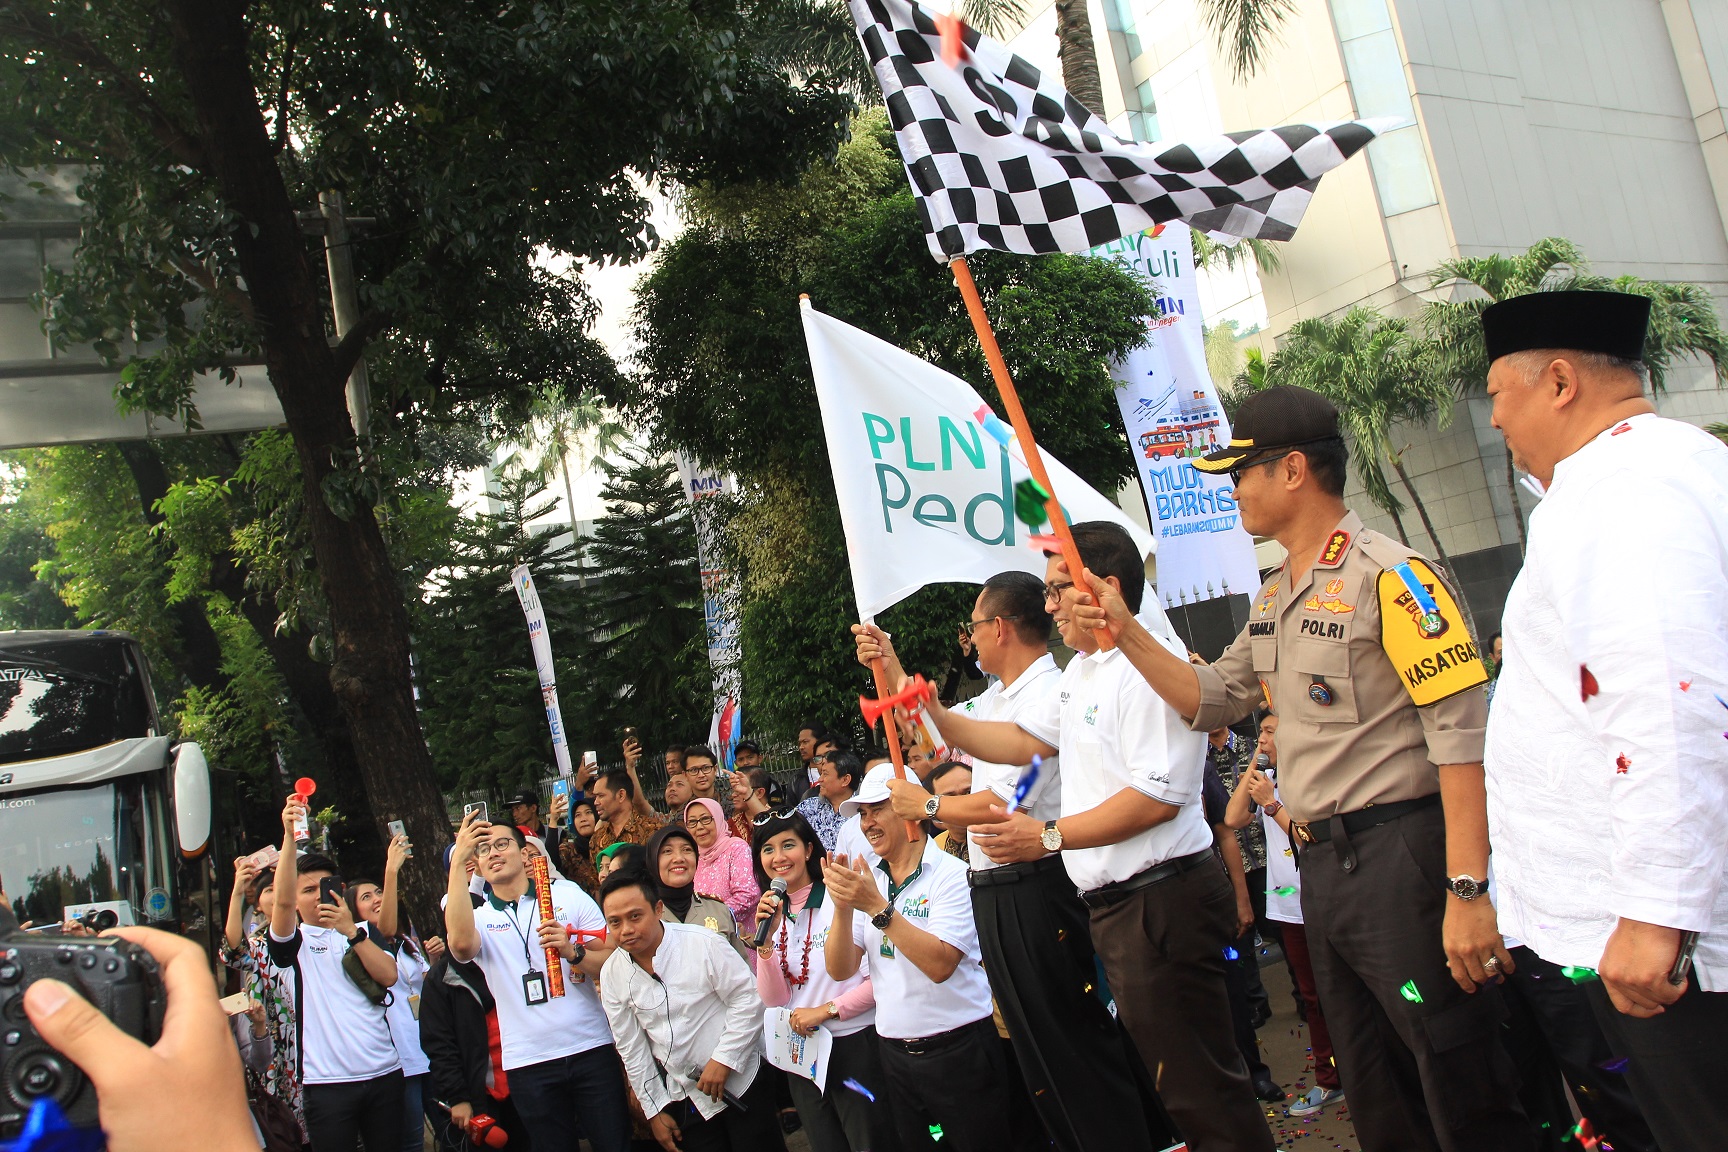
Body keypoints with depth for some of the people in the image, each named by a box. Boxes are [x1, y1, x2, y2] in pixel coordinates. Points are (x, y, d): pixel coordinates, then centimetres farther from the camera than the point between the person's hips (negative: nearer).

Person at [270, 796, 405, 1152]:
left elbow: (389, 976, -2)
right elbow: (283, 901, -15)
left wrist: (351, 931, -13)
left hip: (384, 1072, 3)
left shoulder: (363, 933, 14)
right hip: (327, 1080, -3)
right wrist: (290, 836, -24)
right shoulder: (293, 943, 5)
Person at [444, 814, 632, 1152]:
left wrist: (572, 951, -19)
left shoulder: (568, 894, 5)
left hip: (591, 1048, 0)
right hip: (528, 1062, 1)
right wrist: (458, 861, -21)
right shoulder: (479, 918, 5)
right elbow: (460, 943, -22)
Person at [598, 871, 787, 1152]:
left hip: (739, 1084, -4)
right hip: (684, 1100, 4)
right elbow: (631, 1048, 5)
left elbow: (747, 1000, -11)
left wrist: (723, 1060, -14)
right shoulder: (612, 974, -3)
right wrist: (655, 1109, 8)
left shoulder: (702, 944, -17)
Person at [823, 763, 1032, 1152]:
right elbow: (840, 970, -1)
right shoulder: (866, 881, 4)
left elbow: (940, 964, -25)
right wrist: (843, 907, -17)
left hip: (958, 1049, -5)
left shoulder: (951, 874, -12)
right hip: (895, 1053, 5)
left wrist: (878, 907, -28)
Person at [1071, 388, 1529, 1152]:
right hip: (1321, 865, 9)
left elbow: (1462, 737, -17)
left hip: (1402, 856, -8)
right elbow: (1211, 702, 18)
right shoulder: (1273, 601, 14)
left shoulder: (1389, 575, -13)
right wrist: (1127, 633, 8)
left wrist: (1468, 891, -22)